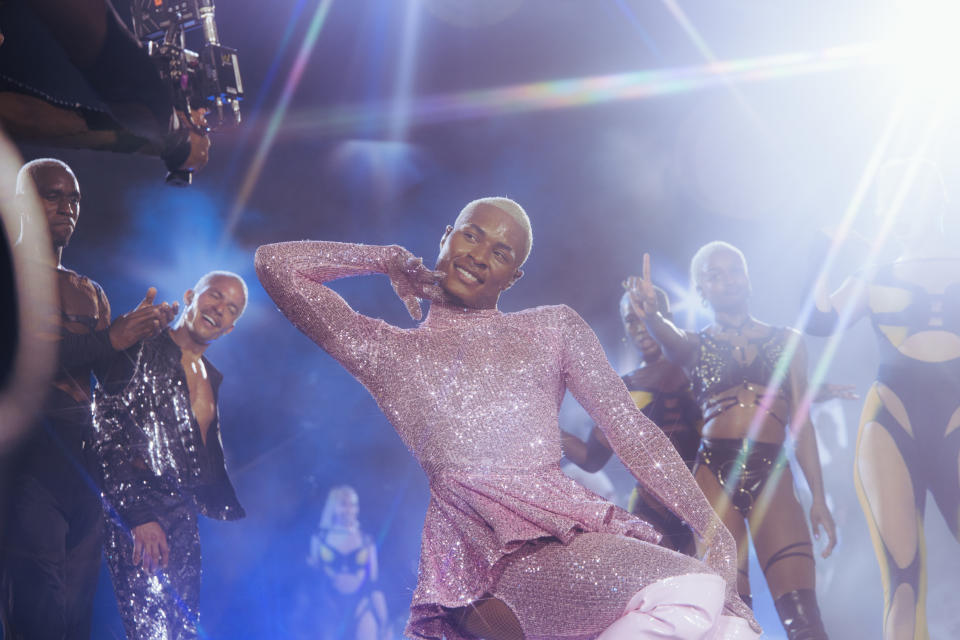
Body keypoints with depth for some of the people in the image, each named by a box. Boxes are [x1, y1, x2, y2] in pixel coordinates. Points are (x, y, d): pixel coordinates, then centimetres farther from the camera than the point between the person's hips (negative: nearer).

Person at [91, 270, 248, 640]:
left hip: (183, 522, 8)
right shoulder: (141, 351, -4)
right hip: (138, 519, -8)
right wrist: (137, 514, -19)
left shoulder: (212, 378, 21)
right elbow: (107, 436, -13)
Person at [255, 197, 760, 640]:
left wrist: (710, 524, 4)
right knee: (688, 598, -29)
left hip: (567, 527, 3)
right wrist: (393, 260, 24)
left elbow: (631, 430, 15)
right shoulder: (391, 352, 18)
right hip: (476, 550, -3)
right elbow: (277, 264, 14)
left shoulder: (554, 330, 22)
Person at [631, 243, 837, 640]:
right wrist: (651, 315, -35)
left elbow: (801, 422, 12)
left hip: (772, 474, 0)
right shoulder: (695, 345, 16)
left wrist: (818, 497, 1)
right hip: (716, 472, 0)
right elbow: (672, 342, -10)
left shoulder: (785, 340, 18)